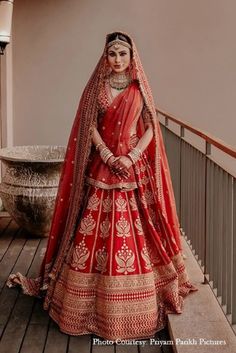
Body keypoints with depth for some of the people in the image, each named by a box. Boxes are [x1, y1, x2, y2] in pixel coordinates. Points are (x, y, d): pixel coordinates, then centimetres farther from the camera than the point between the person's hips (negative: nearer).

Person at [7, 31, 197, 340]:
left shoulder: (140, 89, 6)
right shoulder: (96, 87, 6)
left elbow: (150, 129, 2)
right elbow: (90, 126, 0)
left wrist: (131, 157, -12)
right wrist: (108, 156, -12)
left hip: (134, 169, 0)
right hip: (101, 167, 0)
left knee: (136, 229, 0)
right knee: (95, 229, 0)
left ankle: (131, 302, 15)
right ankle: (94, 302, 14)